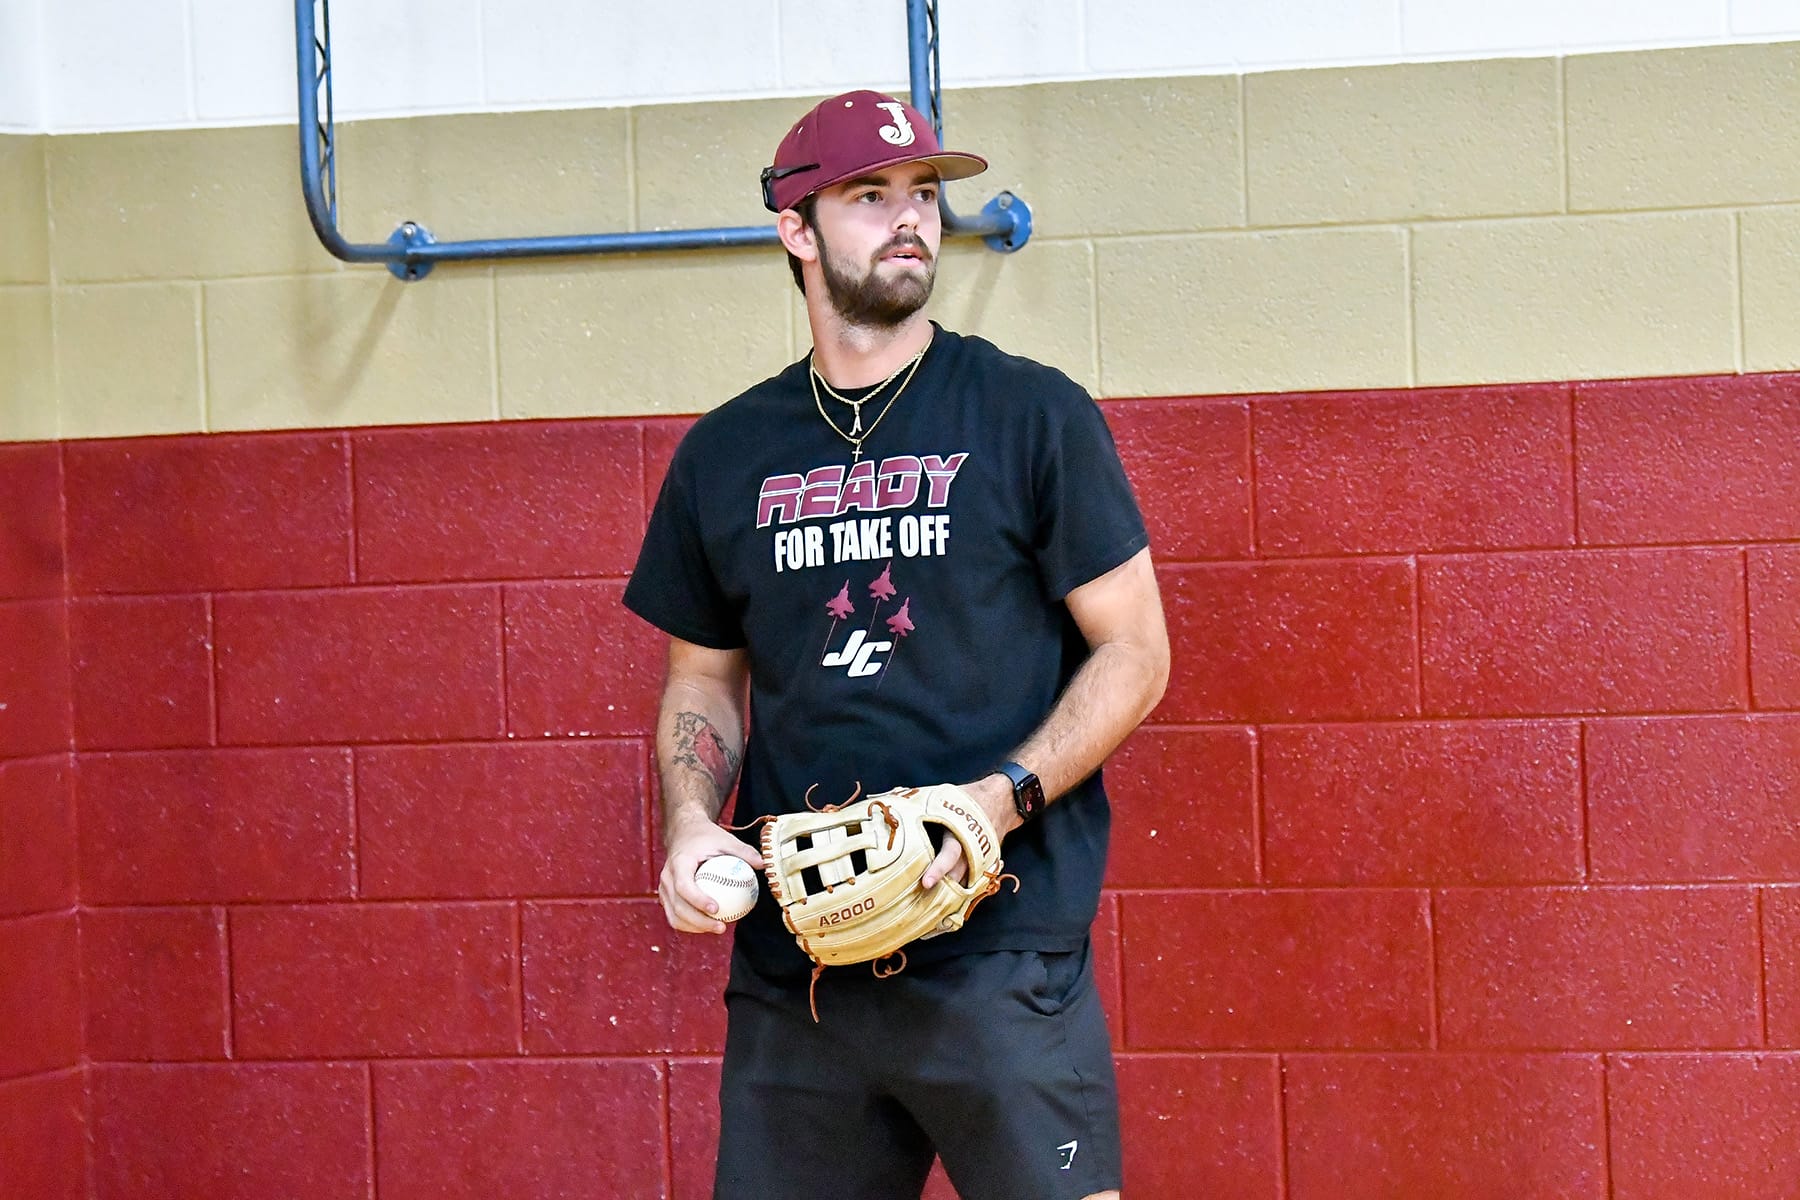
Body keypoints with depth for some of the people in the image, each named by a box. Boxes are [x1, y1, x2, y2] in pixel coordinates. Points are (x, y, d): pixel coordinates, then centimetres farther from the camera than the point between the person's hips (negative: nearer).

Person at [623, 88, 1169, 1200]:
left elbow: (1135, 653, 1)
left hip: (1004, 949, -3)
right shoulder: (726, 455, 11)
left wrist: (999, 801, -13)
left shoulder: (1033, 414, 1)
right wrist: (691, 824, 0)